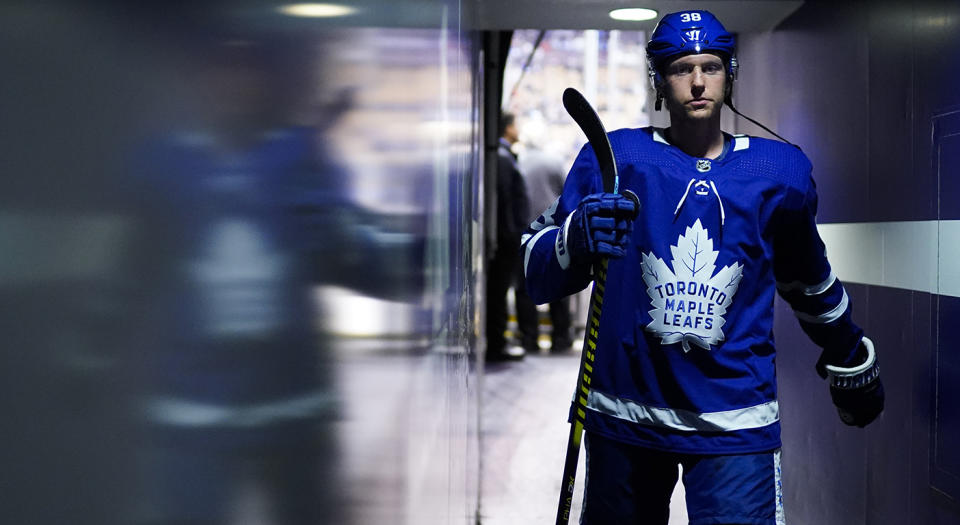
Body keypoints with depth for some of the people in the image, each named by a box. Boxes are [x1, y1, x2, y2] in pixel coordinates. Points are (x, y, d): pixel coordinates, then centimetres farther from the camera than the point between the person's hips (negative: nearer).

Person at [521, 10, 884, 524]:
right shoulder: (613, 157, -4)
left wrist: (852, 366, 29)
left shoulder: (780, 171, 3)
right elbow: (534, 273, -7)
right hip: (623, 419, 0)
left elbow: (808, 281, 19)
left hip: (736, 422, 1)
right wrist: (577, 239, -28)